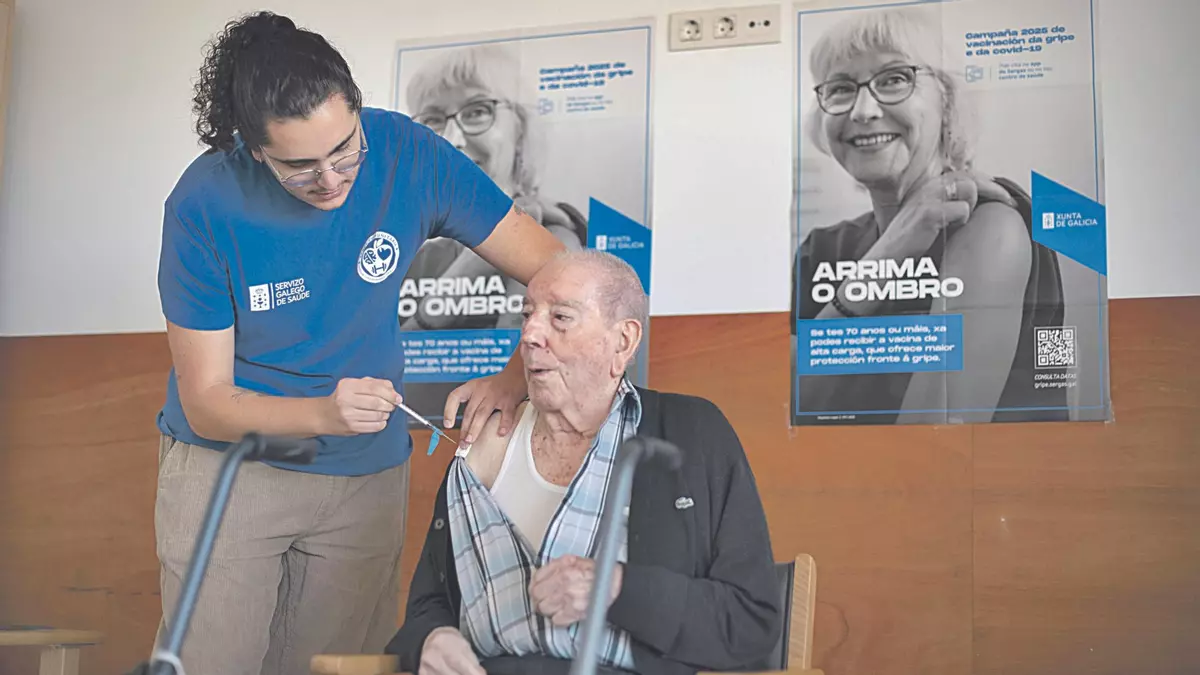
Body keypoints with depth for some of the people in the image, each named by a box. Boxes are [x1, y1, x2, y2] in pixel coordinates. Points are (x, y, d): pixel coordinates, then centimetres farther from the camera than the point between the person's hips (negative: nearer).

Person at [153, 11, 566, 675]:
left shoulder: (407, 155, -15)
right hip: (228, 461, -2)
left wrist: (512, 381, -30)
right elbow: (205, 404, -15)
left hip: (368, 472, 2)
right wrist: (325, 411, -32)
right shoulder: (205, 204, -19)